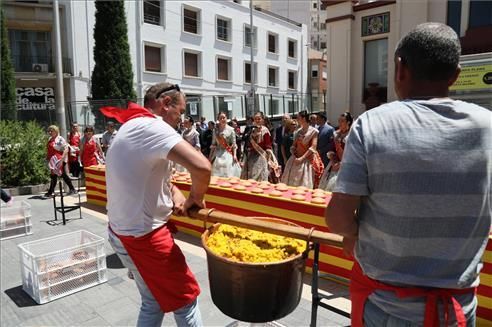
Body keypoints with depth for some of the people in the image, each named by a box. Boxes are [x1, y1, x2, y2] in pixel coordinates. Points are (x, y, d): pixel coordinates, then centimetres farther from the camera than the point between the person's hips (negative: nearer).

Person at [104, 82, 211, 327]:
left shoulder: (132, 128, 10)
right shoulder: (152, 127, -22)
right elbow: (202, 167, -36)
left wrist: (174, 192, 0)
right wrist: (195, 197, -16)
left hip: (123, 232, 10)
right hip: (143, 238, -10)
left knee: (153, 302, 23)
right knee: (185, 298, 10)